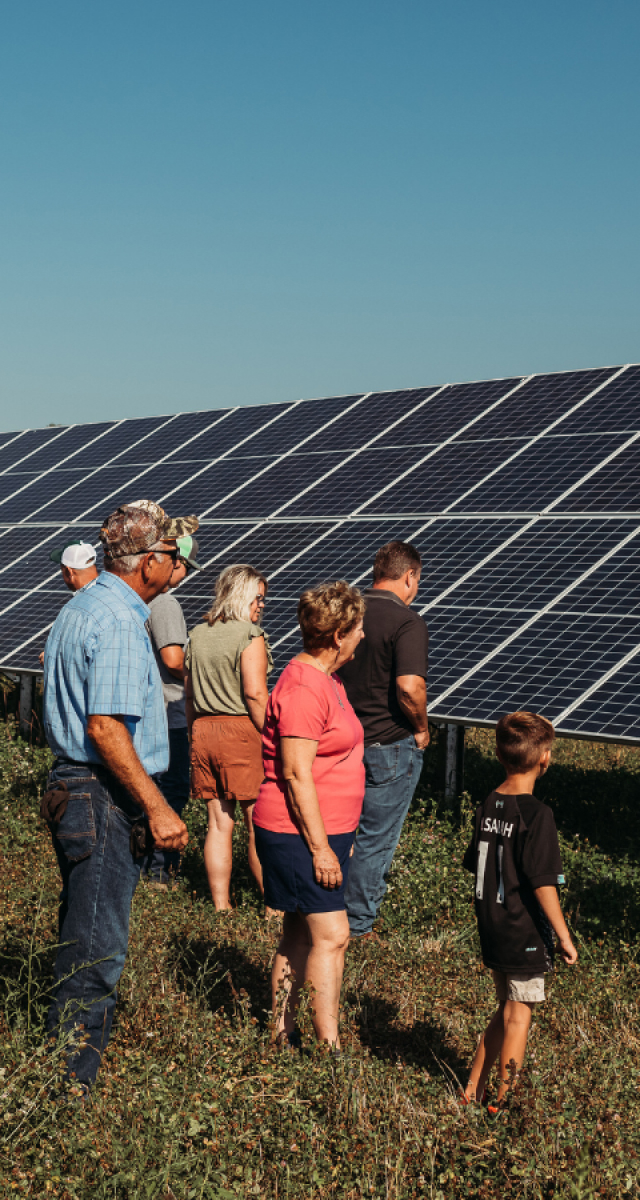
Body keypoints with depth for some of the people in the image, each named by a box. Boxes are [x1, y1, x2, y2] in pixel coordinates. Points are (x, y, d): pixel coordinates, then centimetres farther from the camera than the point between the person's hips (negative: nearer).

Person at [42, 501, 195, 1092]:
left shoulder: (81, 606, 14)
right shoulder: (118, 621, -19)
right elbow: (105, 726, -26)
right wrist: (156, 806, -25)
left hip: (72, 782, 11)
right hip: (104, 799, -11)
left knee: (84, 940, 19)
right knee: (97, 950, -5)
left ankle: (66, 1077, 30)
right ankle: (72, 1085, 2)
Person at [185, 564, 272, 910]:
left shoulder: (197, 635, 11)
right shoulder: (250, 636, -10)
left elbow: (189, 693, 14)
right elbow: (255, 694, -17)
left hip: (203, 730, 6)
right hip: (242, 730, -6)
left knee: (219, 823, 10)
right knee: (258, 824, 1)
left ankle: (221, 905, 14)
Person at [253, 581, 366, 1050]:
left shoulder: (328, 681, 15)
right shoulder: (302, 688, -19)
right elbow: (296, 774, -22)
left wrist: (342, 835, 24)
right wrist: (320, 848, -21)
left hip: (326, 830, 10)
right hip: (300, 833, -10)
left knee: (301, 934, 13)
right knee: (332, 935, -11)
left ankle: (283, 1035, 20)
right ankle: (329, 1046, -9)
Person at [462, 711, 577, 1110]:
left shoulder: (488, 806, 3)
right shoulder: (537, 814, -19)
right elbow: (543, 885, -21)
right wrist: (564, 937, -13)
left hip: (492, 928, 7)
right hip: (525, 934, -7)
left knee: (507, 1009, 20)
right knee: (519, 1016, 6)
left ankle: (473, 1089, 26)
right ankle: (503, 1102, 15)